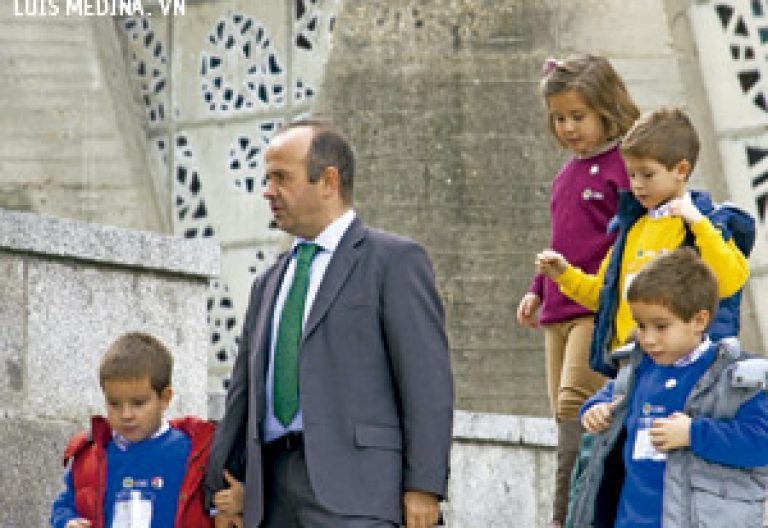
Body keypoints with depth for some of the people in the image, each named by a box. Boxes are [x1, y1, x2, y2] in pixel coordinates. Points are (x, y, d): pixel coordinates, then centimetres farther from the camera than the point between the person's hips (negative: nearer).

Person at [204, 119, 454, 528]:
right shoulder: (269, 285, 24)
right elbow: (244, 393, 24)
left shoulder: (394, 260, 2)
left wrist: (424, 486, -13)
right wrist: (221, 492, 18)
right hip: (273, 493, 7)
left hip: (353, 490, -7)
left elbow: (428, 381, -5)